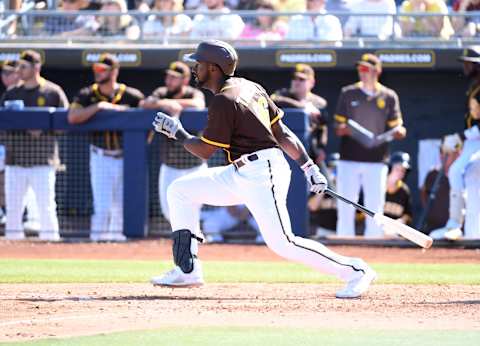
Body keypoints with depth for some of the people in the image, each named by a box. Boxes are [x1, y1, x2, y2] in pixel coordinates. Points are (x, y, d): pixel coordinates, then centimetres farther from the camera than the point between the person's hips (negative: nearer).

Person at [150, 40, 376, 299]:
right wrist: (309, 167, 11)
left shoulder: (223, 101, -15)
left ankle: (354, 271, -6)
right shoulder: (250, 87, 13)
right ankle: (187, 270, 11)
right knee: (180, 190, 11)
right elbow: (282, 133, 12)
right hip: (240, 175, 11)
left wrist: (177, 132, 6)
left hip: (261, 175, -11)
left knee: (282, 244, -14)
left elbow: (205, 151, -10)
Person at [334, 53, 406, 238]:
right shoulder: (348, 93, 8)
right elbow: (338, 128, 5)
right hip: (349, 159, 0)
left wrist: (400, 132, -16)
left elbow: (396, 129, 7)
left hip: (376, 161, 0)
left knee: (375, 208, -1)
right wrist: (343, 129, -17)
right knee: (345, 207, -3)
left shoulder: (389, 96, 8)